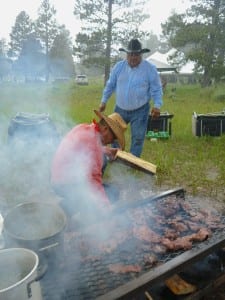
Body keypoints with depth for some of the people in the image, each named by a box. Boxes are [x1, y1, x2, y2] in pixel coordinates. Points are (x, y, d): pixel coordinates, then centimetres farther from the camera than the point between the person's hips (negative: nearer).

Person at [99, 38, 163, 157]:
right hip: (120, 109, 3)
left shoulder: (150, 68, -9)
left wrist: (157, 105, -17)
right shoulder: (119, 66, -1)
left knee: (137, 138, 0)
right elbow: (110, 85, 9)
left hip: (140, 111, -3)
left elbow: (156, 89, -5)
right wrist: (104, 101, 9)